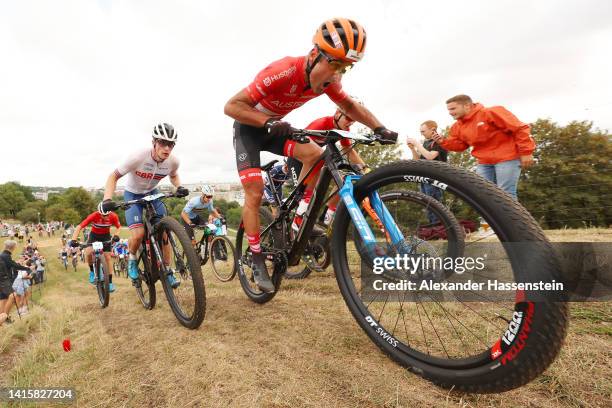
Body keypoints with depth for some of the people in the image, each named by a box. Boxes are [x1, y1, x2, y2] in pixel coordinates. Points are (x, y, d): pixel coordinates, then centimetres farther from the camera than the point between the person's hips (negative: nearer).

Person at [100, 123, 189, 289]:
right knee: (138, 234, -21)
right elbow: (114, 176, -22)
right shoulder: (139, 157, -32)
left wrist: (179, 187, -16)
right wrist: (107, 199, -36)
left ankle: (167, 271, 7)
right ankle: (132, 259, 13)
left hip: (152, 193, 3)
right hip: (133, 195, -3)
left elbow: (174, 175, 5)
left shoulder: (173, 161, -20)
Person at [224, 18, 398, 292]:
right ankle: (257, 260, -1)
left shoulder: (328, 80, -16)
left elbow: (350, 106, -1)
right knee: (255, 193, -13)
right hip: (250, 127, -5)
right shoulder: (283, 72, -35)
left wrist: (379, 128, -17)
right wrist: (268, 122, -49)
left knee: (315, 155, -20)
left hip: (274, 126, 5)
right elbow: (231, 106, -34)